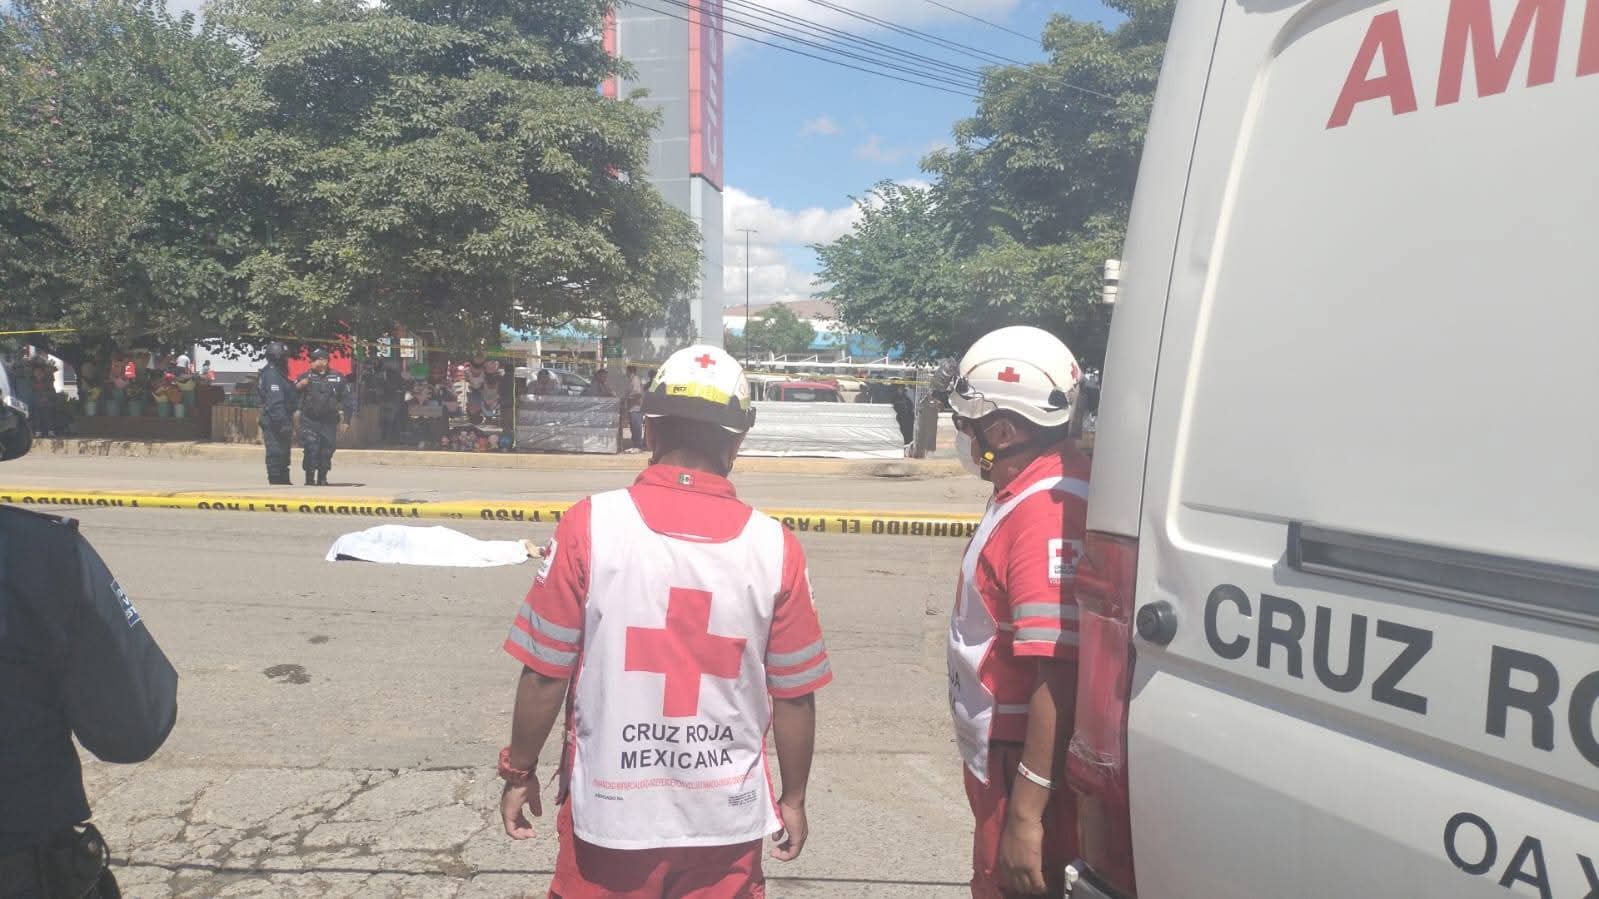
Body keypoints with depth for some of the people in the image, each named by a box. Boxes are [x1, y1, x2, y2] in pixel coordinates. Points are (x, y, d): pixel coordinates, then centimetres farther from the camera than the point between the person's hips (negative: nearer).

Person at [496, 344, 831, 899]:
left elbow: (543, 674, -8)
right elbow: (794, 697, -3)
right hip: (727, 819, 1)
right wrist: (793, 798, 12)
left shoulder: (589, 526, -13)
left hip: (611, 812, 0)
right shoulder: (774, 547, -9)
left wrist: (519, 773, 8)